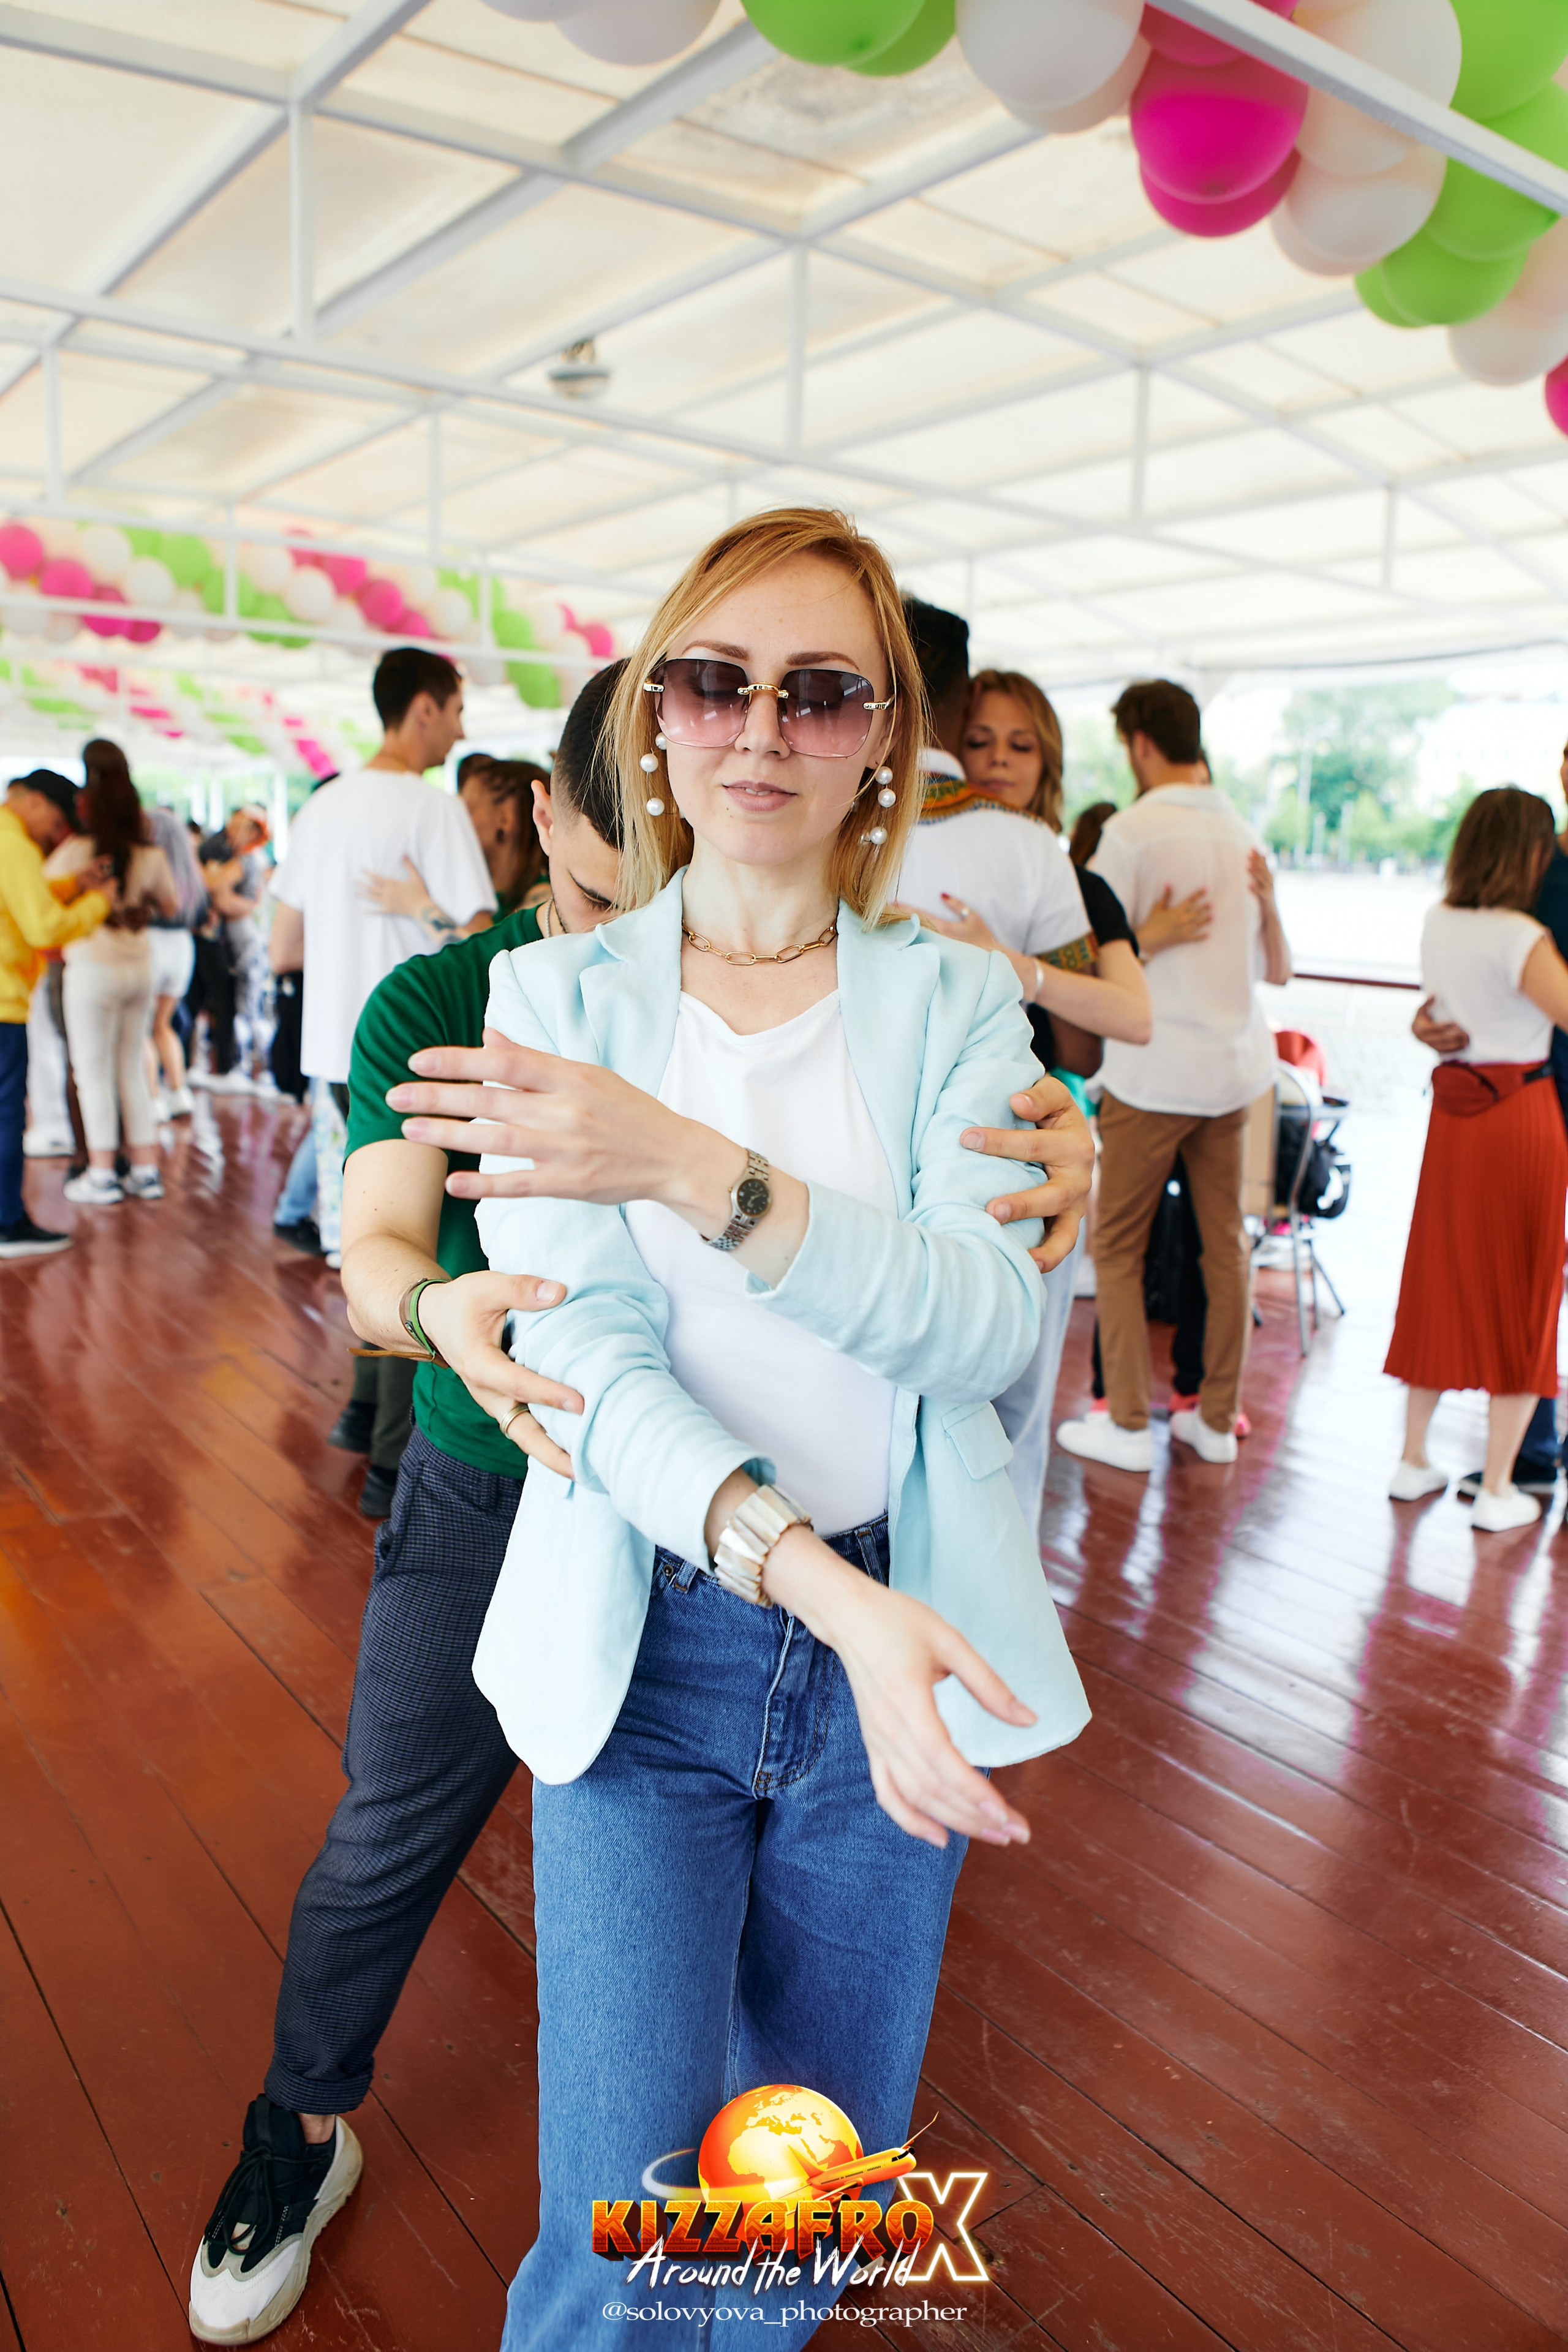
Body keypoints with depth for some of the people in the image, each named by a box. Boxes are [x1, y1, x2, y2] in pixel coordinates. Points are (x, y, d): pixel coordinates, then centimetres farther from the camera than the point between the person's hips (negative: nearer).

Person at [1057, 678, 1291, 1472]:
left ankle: (1127, 1422, 8)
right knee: (1224, 1240, 11)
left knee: (1119, 1247, 4)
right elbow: (1279, 971, 18)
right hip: (1236, 1065, 6)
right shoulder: (1245, 834, 11)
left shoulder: (1133, 830, -9)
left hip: (1154, 1070, -6)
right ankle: (1217, 1418, 20)